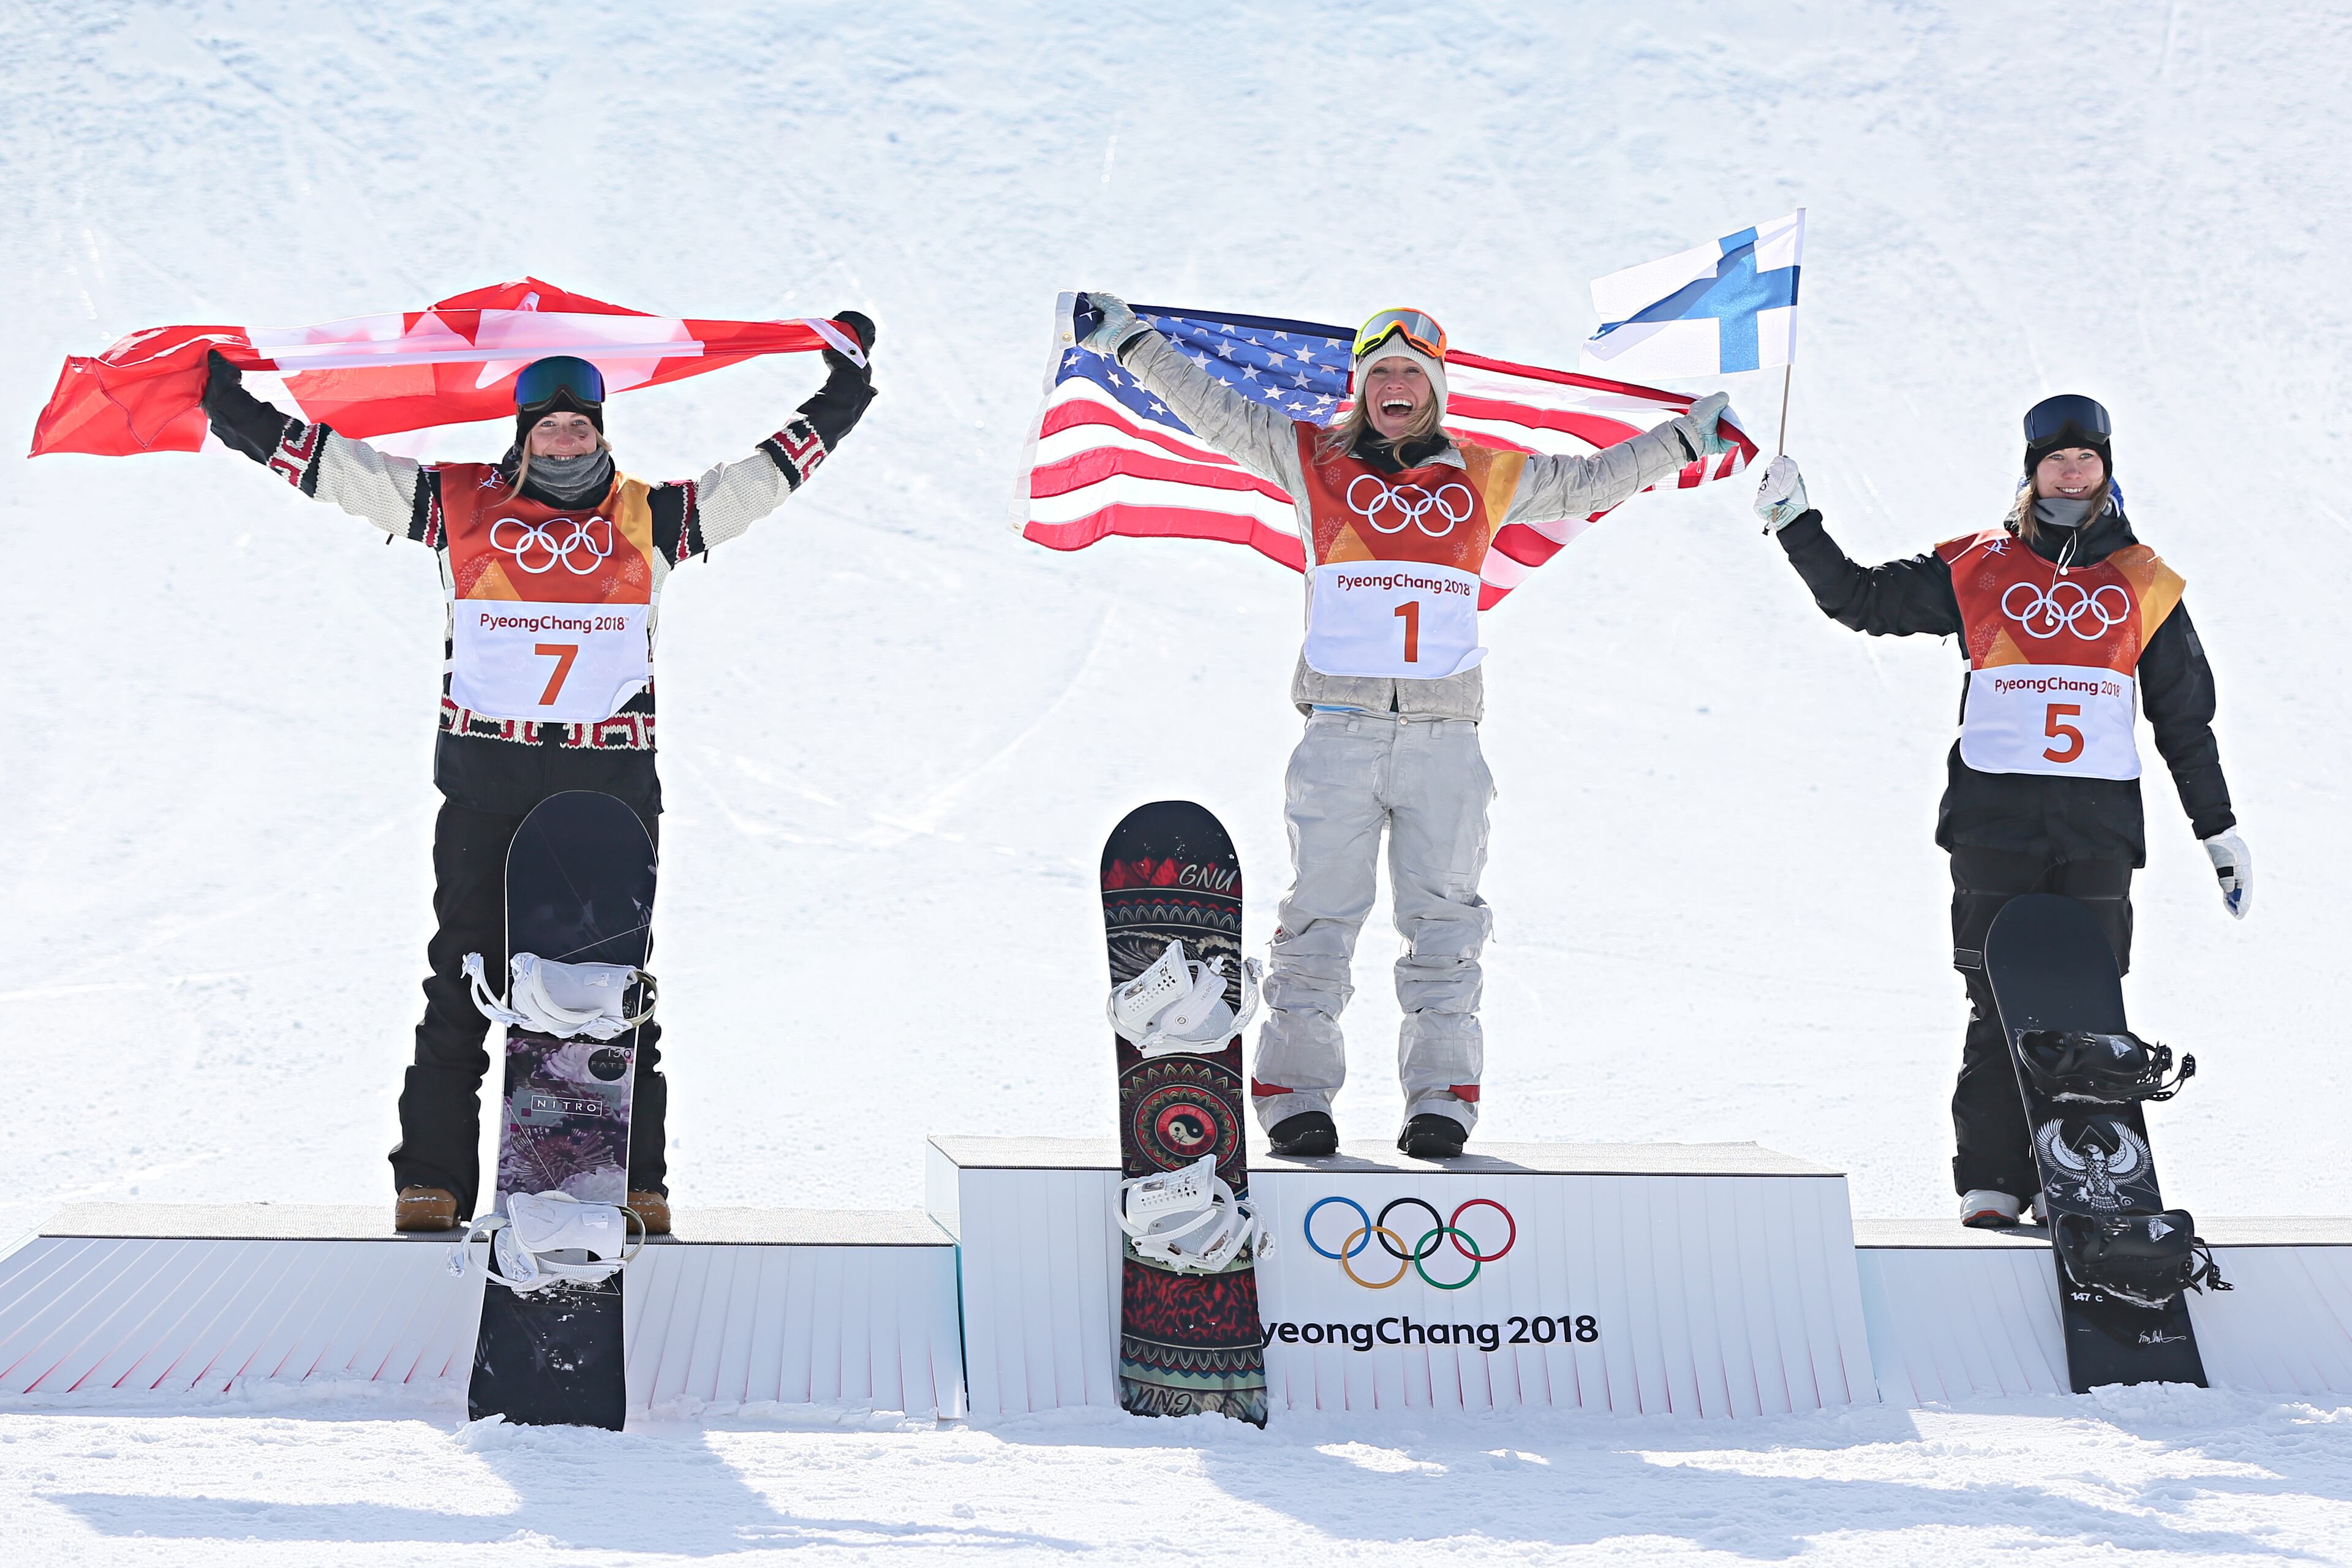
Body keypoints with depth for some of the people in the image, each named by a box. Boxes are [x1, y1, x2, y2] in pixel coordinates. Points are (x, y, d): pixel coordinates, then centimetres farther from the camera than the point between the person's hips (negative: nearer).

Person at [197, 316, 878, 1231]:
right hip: (484, 779, -1)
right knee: (463, 978, 1)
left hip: (612, 778, 1)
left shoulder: (651, 515, 8)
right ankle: (432, 1175, 6)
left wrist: (845, 384, 17)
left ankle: (637, 1177, 8)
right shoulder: (459, 502, 5)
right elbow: (328, 461, 9)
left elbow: (777, 466, 15)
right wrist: (231, 407, 8)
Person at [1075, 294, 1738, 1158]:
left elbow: (1589, 481, 28)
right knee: (1320, 911, -2)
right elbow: (1211, 408, 13)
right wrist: (1133, 342, 9)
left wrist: (1684, 438, 30)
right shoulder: (1313, 460, 11)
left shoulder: (1487, 478, 16)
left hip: (1444, 737, 2)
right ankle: (1296, 1092, 1)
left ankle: (1442, 1095, 4)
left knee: (1443, 918, 1)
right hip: (1340, 729, -1)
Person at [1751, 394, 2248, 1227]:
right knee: (2000, 1008, -3)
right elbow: (1861, 599, 15)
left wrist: (2221, 834, 19)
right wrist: (1795, 523, 6)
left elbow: (2186, 720, 18)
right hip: (1996, 820, -1)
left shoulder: (2143, 583, 12)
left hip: (2099, 823, 1)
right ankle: (1991, 1183, 1)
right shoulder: (1977, 567, 9)